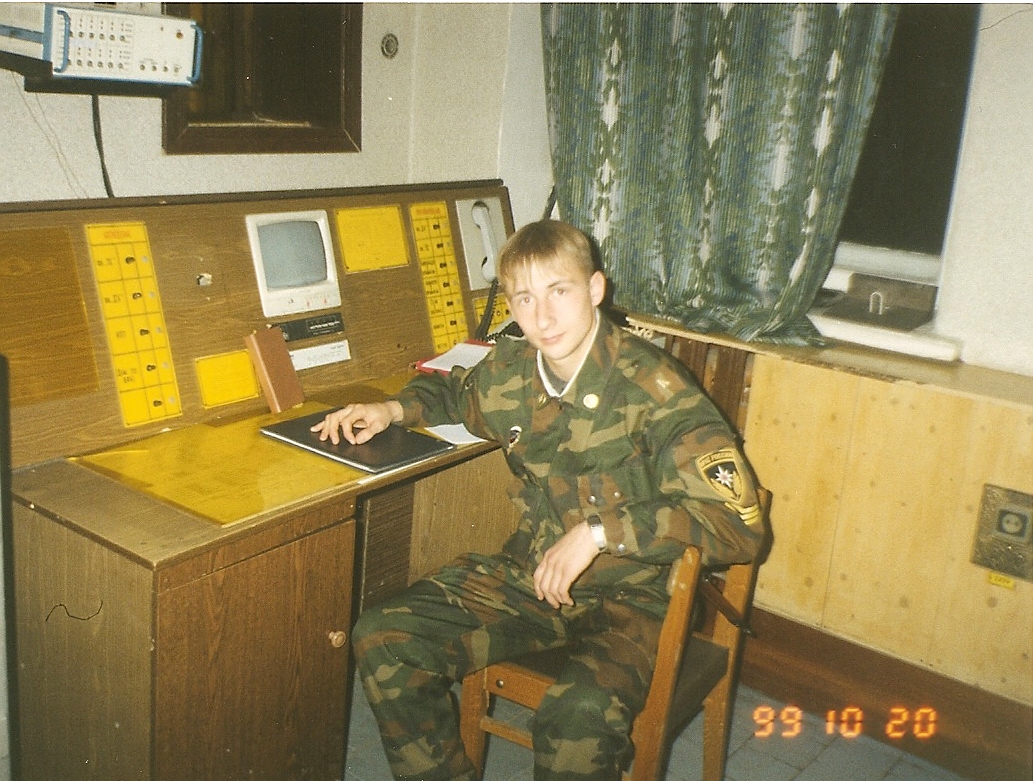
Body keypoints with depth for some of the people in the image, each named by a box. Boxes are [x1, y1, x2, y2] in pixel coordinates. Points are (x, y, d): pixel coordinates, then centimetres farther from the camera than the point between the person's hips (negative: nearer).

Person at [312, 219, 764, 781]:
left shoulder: (654, 389, -19)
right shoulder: (508, 372, -1)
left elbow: (737, 524, -23)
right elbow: (453, 391, 25)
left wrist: (601, 529, -26)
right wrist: (396, 408, 4)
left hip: (627, 595, -5)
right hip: (528, 574, 6)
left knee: (582, 714, -35)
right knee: (382, 639, -10)